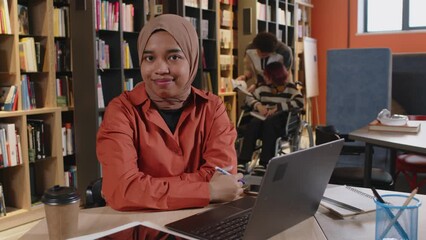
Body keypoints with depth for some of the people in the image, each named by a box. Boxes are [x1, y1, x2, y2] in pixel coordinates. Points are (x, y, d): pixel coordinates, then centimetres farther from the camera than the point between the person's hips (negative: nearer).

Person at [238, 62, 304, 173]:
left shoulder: (290, 87, 0)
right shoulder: (263, 86, 14)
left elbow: (300, 102, -15)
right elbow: (249, 98, 12)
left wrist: (278, 107, -21)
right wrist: (258, 105, -10)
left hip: (281, 119, -3)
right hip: (264, 117, 4)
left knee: (269, 123, -38)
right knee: (253, 123, -32)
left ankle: (264, 163, -42)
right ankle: (242, 161, -38)